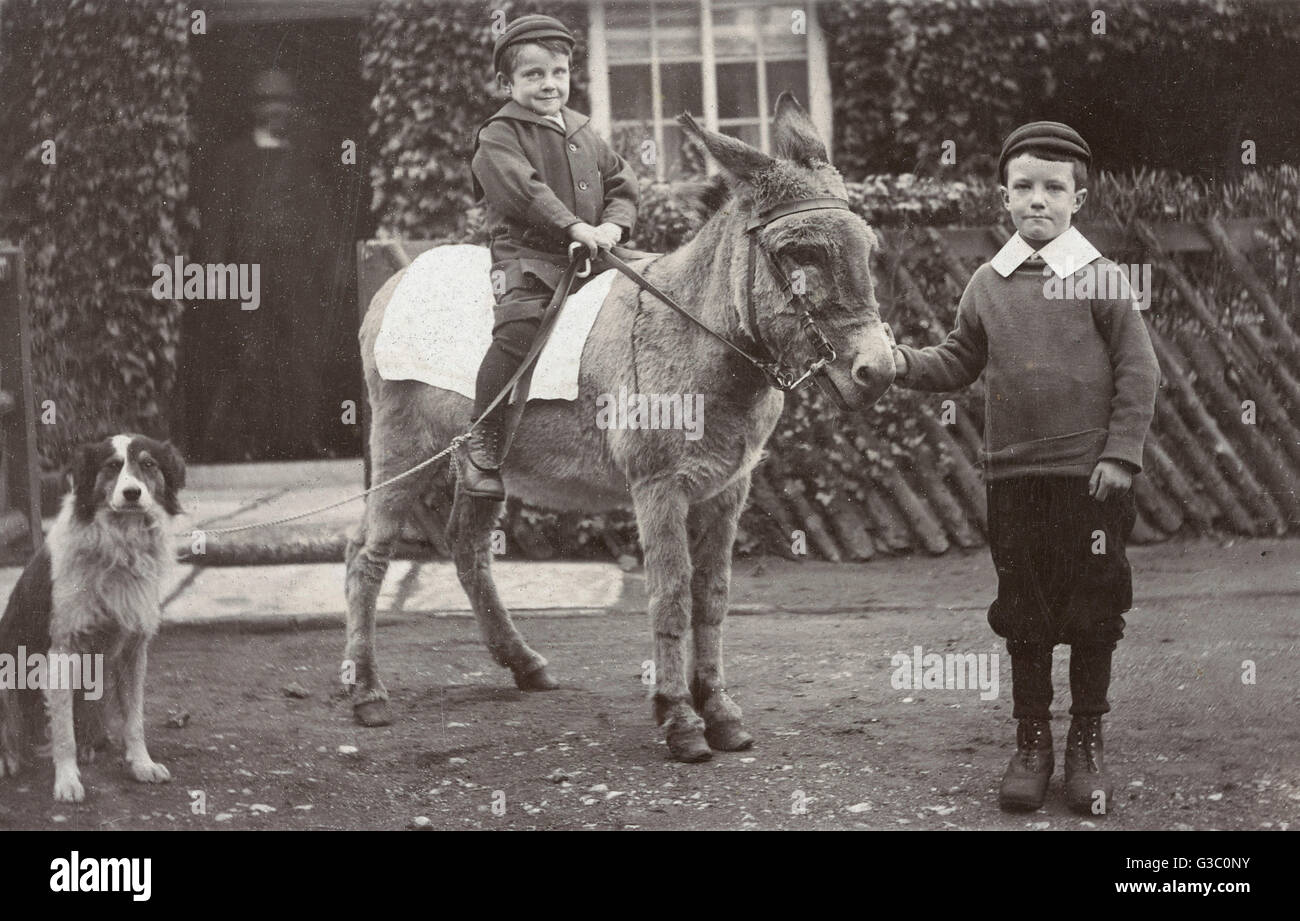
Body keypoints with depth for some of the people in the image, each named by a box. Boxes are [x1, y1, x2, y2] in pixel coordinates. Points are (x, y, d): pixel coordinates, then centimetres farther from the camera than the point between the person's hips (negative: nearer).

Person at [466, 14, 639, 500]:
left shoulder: (584, 134, 20)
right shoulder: (499, 137, -2)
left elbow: (621, 181, 19)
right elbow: (523, 190, -15)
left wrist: (613, 225, -2)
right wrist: (573, 226, -23)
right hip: (526, 258, -7)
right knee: (516, 334, -28)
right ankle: (484, 446, -21)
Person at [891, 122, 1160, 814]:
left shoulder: (1100, 278, -3)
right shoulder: (987, 284, 5)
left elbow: (1138, 372, -3)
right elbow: (959, 363, 12)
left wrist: (1120, 455, -8)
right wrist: (906, 362, -6)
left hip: (1089, 478, -2)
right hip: (1012, 478, 3)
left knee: (1093, 613, 4)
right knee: (1023, 615, 9)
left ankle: (1087, 747, 17)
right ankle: (1032, 743, 21)